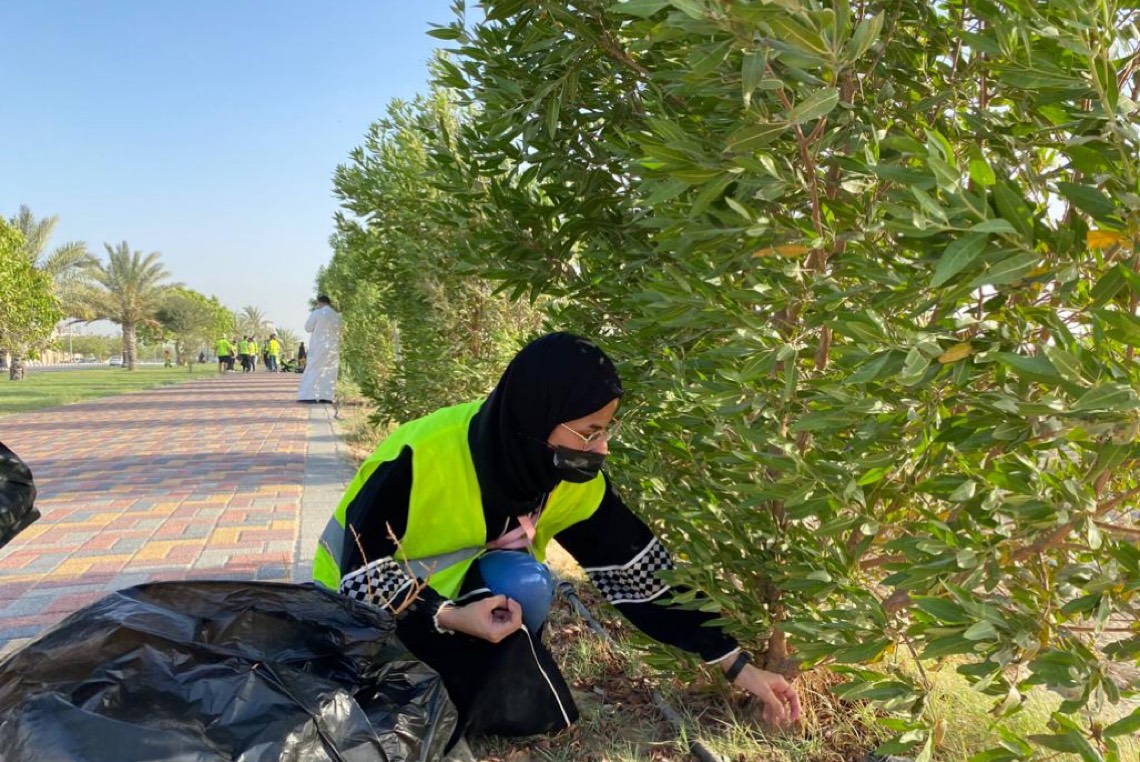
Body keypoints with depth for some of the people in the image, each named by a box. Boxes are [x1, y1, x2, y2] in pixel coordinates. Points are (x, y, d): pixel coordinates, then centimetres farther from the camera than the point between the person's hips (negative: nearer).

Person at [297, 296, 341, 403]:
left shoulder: (317, 313, -8)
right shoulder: (336, 316, 7)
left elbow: (308, 327, -2)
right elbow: (338, 332, 11)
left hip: (319, 347, -4)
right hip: (333, 347, 5)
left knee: (313, 370, -1)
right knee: (330, 372, 6)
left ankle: (309, 396, -5)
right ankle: (327, 396, 3)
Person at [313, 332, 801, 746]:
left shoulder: (576, 482, -17)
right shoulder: (421, 459, -33)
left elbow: (643, 575, -13)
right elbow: (363, 573, -24)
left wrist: (738, 665, -15)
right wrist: (450, 617, -38)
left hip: (473, 592, 4)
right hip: (369, 608, -4)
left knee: (533, 713, -10)